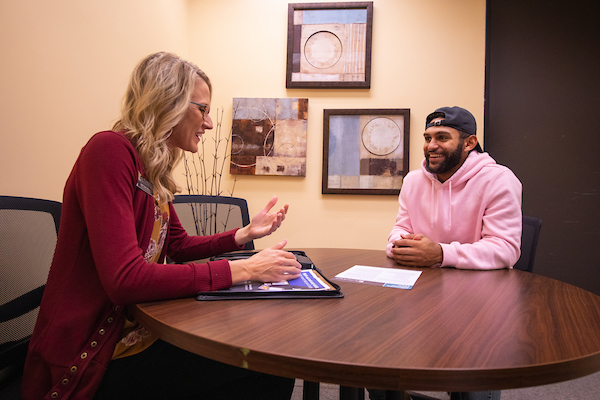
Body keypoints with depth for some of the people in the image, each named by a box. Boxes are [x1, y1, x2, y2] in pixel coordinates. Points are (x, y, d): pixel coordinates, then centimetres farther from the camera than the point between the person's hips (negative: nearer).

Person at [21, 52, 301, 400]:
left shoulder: (154, 172, 9)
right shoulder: (110, 150, -18)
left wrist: (245, 234, 6)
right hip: (92, 360, -8)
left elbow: (179, 246, 20)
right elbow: (125, 280, -26)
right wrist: (240, 270, -22)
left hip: (138, 329, 8)